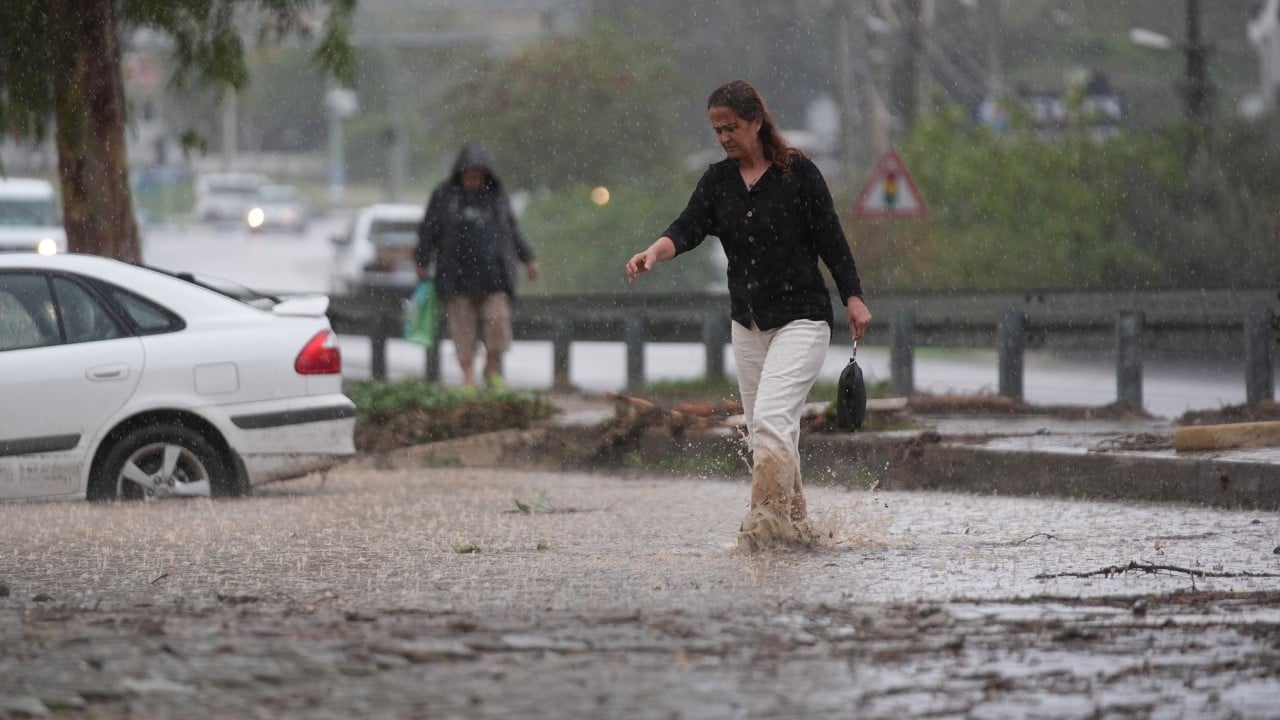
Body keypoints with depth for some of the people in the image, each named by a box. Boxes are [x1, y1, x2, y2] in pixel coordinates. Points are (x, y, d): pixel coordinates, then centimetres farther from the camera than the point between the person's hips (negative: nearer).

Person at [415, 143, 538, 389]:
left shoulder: (497, 196, 12)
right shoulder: (444, 195, 5)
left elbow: (512, 230, 21)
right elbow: (428, 230, 6)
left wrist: (527, 259, 20)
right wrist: (422, 263, 2)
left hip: (492, 274, 2)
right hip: (457, 274, -1)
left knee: (497, 319, -9)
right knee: (463, 326, -2)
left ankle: (492, 368, 10)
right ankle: (468, 377, 3)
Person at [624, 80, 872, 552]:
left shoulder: (798, 173, -7)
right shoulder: (718, 180, 6)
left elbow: (831, 239, -4)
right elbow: (689, 228, -7)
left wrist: (853, 299, -7)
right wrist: (654, 252, -28)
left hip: (801, 320, -6)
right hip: (747, 325, 6)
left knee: (770, 419, -20)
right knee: (765, 431, 8)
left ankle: (766, 520, -21)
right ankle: (795, 526, 19)